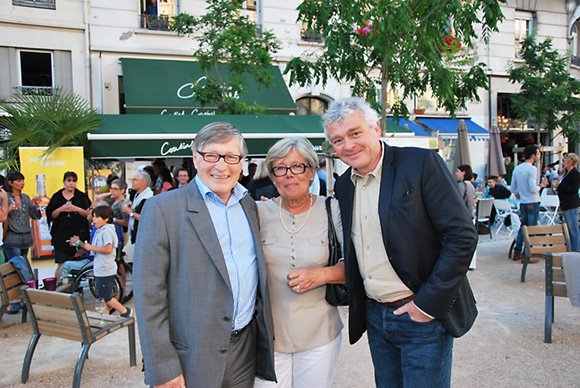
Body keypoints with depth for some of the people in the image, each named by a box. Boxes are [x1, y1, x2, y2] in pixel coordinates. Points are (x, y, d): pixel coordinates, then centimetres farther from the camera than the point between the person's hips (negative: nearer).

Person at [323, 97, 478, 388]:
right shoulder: (343, 185, 5)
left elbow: (463, 236, -16)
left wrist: (428, 303, -16)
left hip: (423, 317, -5)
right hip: (375, 317, 6)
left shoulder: (421, 164, -13)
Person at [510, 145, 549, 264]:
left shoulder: (517, 169, 8)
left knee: (522, 227, 16)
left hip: (523, 203, 7)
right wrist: (542, 185, -3)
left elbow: (513, 188, 13)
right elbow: (533, 189, -20)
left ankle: (517, 253, 18)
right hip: (533, 203, -7)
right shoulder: (532, 169, -15)